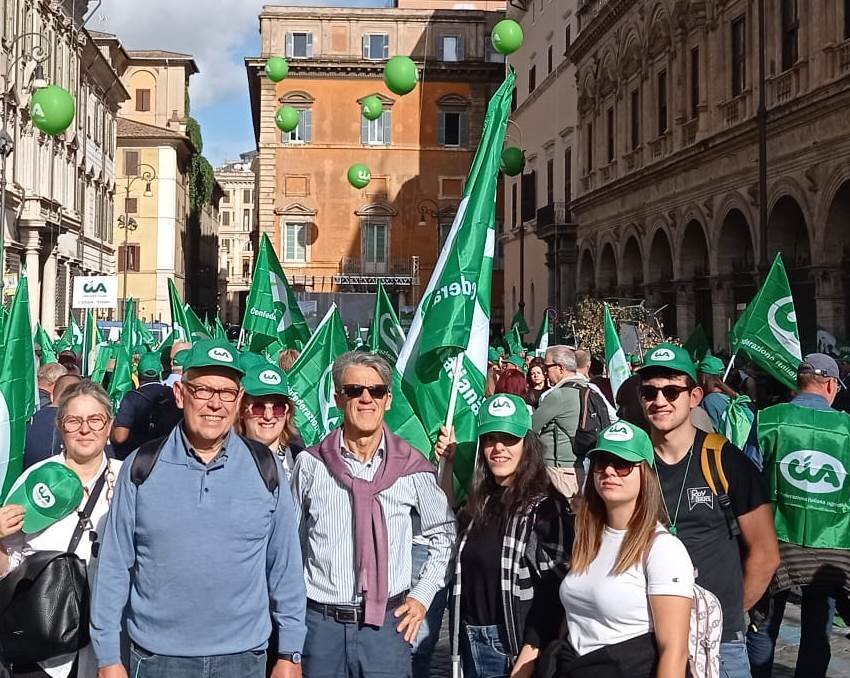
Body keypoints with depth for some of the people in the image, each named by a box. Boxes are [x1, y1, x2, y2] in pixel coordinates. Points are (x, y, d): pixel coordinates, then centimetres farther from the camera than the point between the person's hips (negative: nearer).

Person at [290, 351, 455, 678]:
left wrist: (423, 594, 6)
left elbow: (444, 532, 13)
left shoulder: (412, 466, -1)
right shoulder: (311, 464, -2)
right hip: (320, 623, 0)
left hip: (387, 622, 0)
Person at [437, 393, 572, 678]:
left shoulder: (544, 507, -12)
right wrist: (448, 463, 11)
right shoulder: (481, 501, 8)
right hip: (472, 640, 6)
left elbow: (553, 591, -14)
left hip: (513, 643, -6)